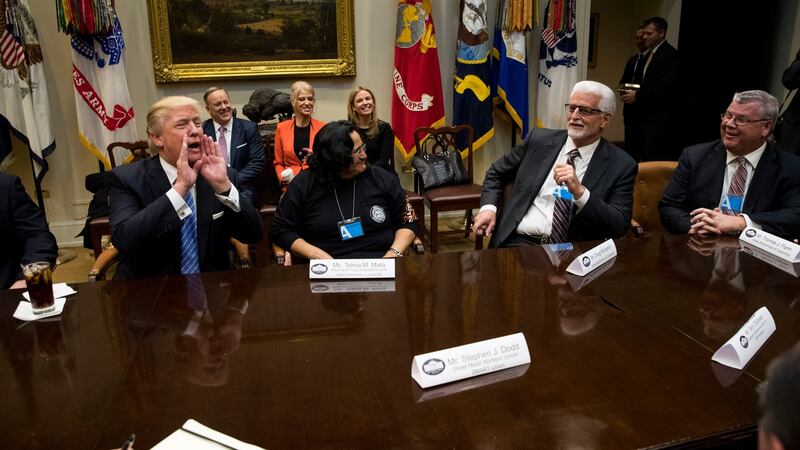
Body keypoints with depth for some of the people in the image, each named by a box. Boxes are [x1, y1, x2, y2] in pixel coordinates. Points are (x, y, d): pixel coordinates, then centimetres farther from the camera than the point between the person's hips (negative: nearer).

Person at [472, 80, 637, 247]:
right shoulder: (538, 139, 8)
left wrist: (579, 191, -20)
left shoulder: (622, 165, 1)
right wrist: (488, 207, -1)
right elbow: (496, 173, 18)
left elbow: (620, 226, -7)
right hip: (518, 241, 1)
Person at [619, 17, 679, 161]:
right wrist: (631, 92, 5)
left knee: (652, 159, -11)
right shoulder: (650, 53, 18)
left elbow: (666, 87, -19)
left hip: (659, 118, -9)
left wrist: (638, 95, -15)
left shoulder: (670, 54, -9)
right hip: (646, 115, 9)